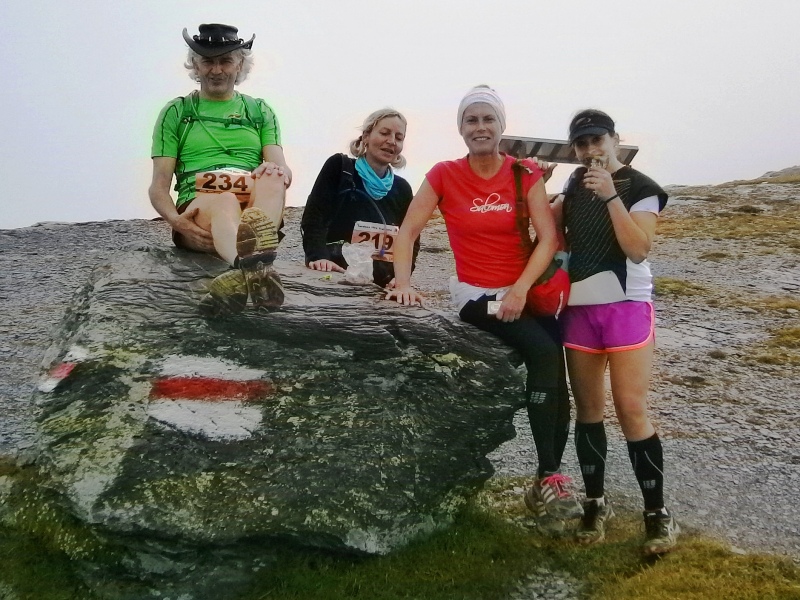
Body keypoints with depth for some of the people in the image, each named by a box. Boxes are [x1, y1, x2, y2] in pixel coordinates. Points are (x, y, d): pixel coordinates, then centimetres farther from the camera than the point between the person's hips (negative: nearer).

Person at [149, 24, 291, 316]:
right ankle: (255, 267, -73)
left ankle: (242, 274, -63)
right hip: (199, 208, -1)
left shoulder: (260, 111, 22)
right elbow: (159, 186, 8)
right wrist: (175, 220, -16)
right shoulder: (175, 112, 16)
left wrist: (278, 172, -21)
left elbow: (282, 168, 7)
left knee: (273, 175, -33)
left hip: (257, 205, 2)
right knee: (224, 201, -38)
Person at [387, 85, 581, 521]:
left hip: (526, 292, 3)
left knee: (555, 382, -8)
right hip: (476, 294, -3)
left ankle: (547, 481, 10)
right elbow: (407, 231, -4)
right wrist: (403, 282, -18)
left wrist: (520, 289, -18)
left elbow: (548, 238, -6)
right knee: (544, 352, -27)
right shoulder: (445, 175, -1)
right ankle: (548, 478, -20)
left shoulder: (526, 173, 1)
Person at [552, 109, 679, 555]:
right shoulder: (576, 183, 12)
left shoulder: (640, 187, -5)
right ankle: (596, 504, 18)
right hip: (578, 307, 5)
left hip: (626, 306, -5)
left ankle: (658, 513, 2)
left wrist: (610, 195, -22)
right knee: (589, 409, 7)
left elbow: (639, 249, -16)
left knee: (631, 409, -10)